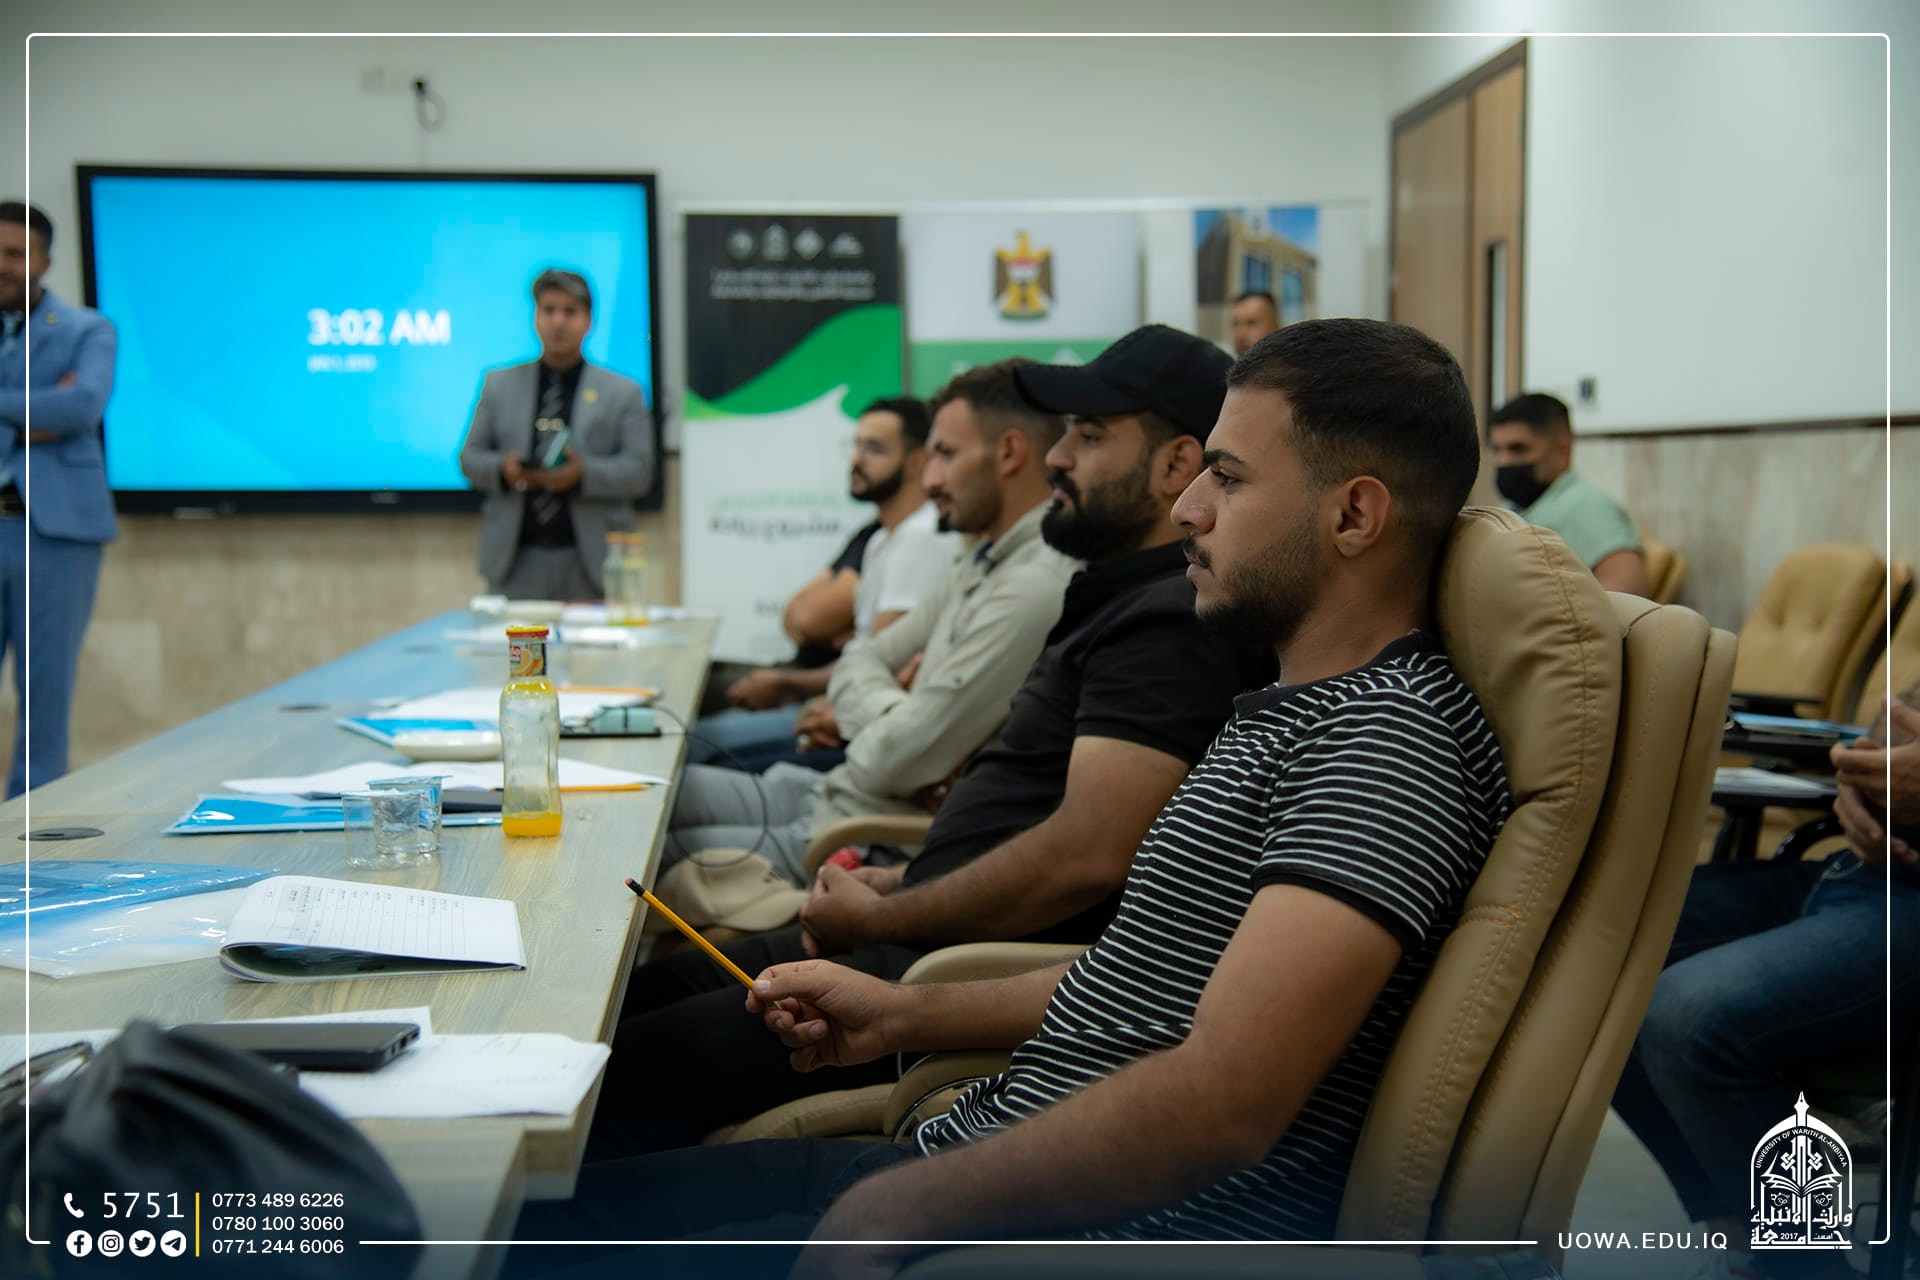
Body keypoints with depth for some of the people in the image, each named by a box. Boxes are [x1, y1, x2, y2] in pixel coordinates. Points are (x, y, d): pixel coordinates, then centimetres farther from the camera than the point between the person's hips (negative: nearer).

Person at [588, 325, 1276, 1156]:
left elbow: (1087, 855, -25)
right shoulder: (1123, 603, 19)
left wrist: (879, 919, -13)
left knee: (617, 1083, -16)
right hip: (936, 944, 11)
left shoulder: (1172, 626, -16)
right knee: (631, 1001, 10)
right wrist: (903, 883, 12)